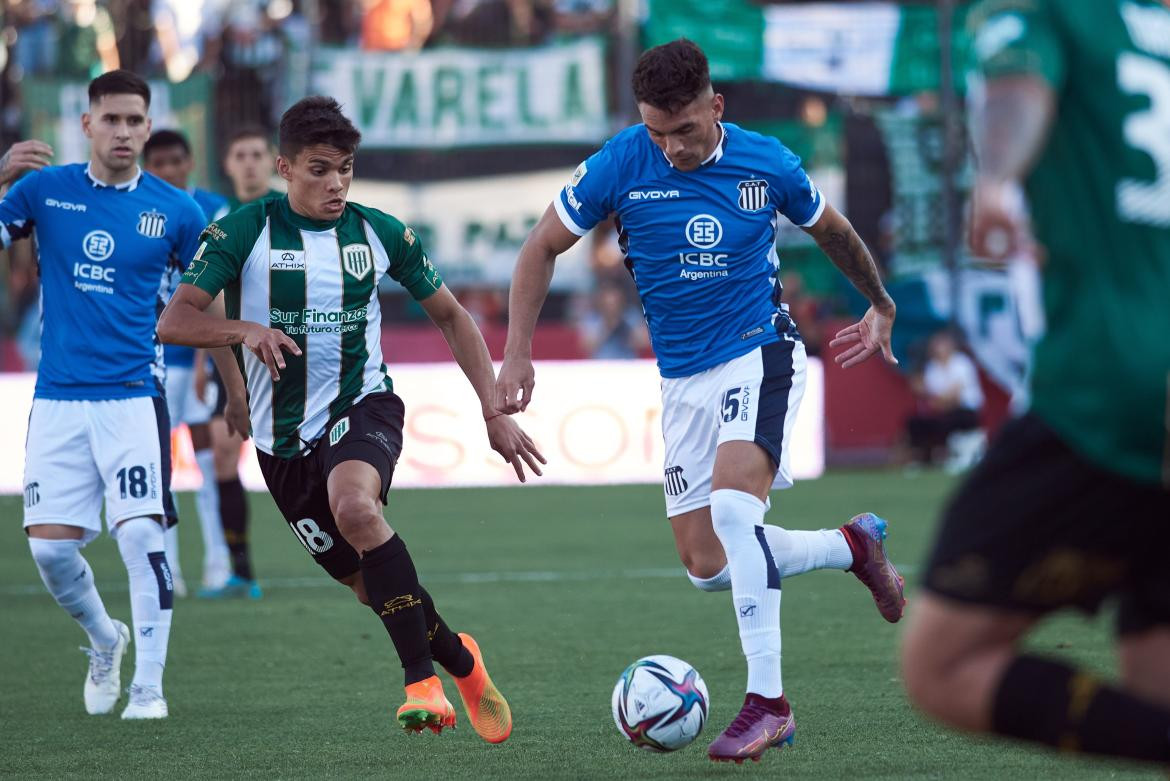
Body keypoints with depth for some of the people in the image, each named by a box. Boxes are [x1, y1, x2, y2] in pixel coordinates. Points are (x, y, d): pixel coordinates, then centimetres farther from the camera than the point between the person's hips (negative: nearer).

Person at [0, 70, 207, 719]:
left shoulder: (174, 210, 3)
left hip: (133, 396, -2)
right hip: (58, 398, 2)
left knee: (141, 533, -16)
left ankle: (148, 687, -5)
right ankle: (104, 639, 28)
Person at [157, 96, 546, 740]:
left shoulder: (379, 233, 0)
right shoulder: (245, 231, -6)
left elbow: (450, 316, 11)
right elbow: (173, 322, -12)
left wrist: (494, 411, 4)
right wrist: (246, 329, -32)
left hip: (364, 406, -1)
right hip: (283, 438, 1)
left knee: (354, 505, -35)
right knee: (367, 582, 5)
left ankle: (421, 677, -30)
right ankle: (459, 661, 33)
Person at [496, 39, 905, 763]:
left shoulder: (766, 162, -8)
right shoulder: (620, 165, -9)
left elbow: (833, 231, 12)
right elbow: (543, 247, 3)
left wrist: (881, 303, 26)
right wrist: (517, 351, -5)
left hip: (760, 353, -4)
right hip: (683, 377, 4)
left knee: (732, 507, -29)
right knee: (706, 564, 1)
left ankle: (768, 702, -26)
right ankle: (854, 545, 25)